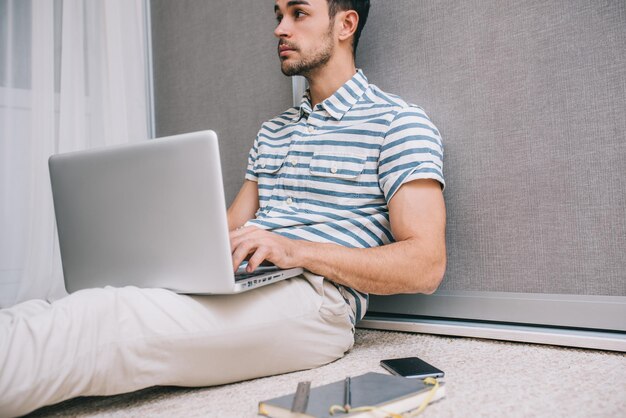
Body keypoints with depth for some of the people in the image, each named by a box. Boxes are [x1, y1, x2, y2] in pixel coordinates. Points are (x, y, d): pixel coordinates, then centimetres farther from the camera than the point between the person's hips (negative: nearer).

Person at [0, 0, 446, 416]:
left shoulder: (399, 123, 1)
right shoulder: (271, 133, 25)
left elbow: (426, 265, -9)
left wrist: (298, 250, -20)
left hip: (314, 298, -7)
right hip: (234, 284, 7)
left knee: (104, 319, -30)